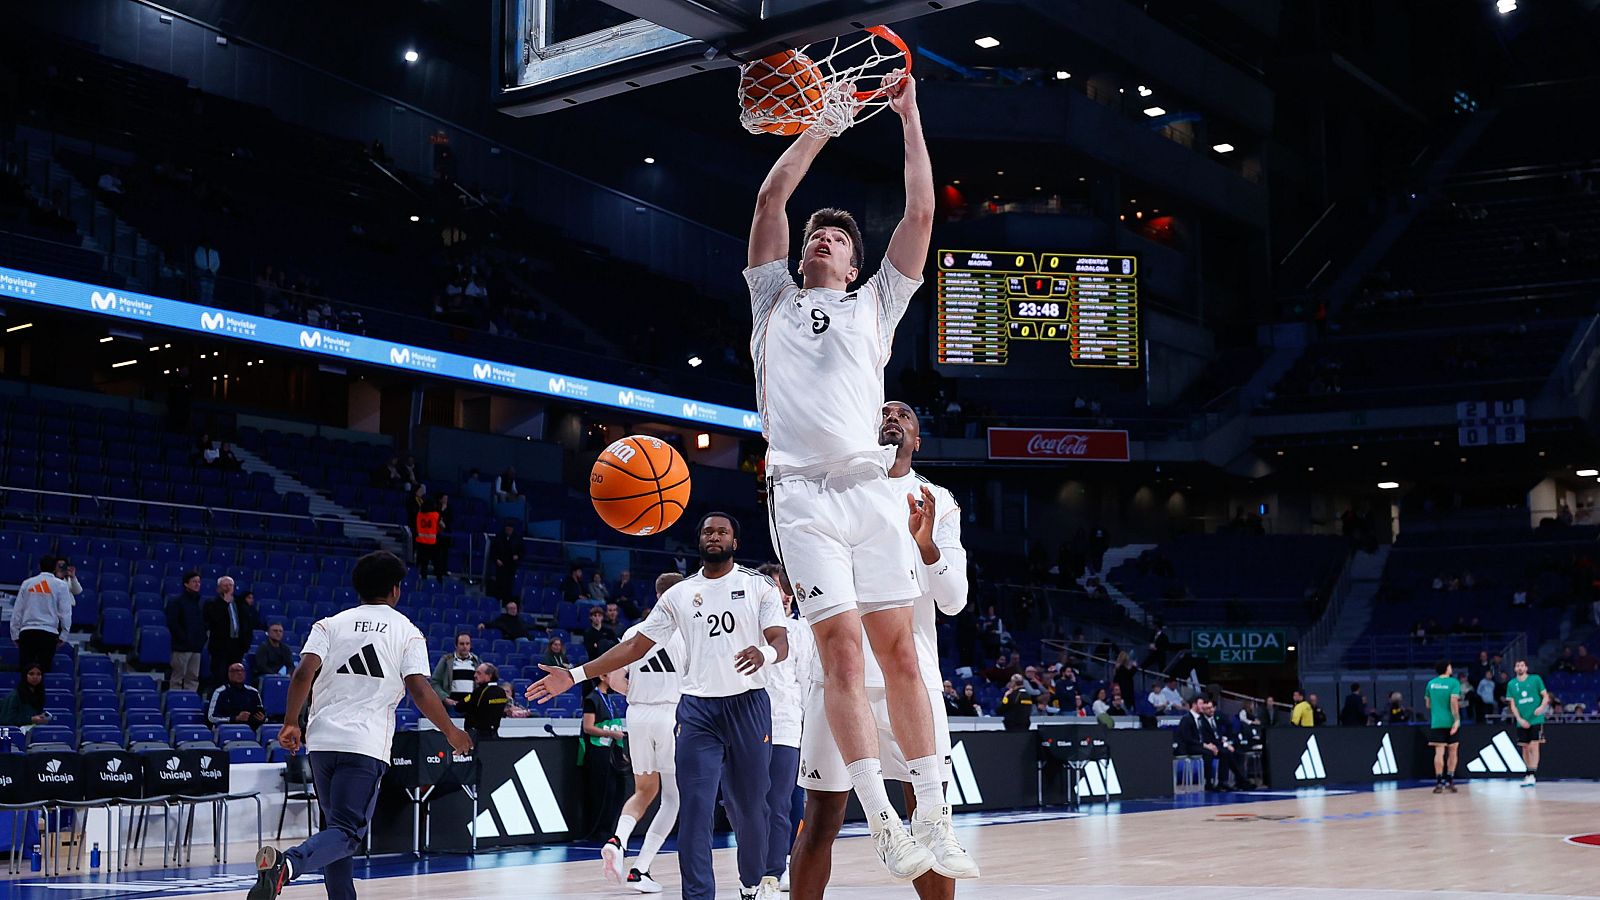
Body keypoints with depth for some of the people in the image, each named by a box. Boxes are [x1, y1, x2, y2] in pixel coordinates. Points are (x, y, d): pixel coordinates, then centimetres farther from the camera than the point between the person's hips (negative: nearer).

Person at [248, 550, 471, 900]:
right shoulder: (408, 632, 5)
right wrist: (451, 732, 6)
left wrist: (292, 723, 6)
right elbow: (420, 692, -5)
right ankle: (287, 863, -33)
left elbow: (303, 674, -3)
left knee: (336, 827, 19)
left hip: (323, 739, 4)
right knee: (346, 833, -6)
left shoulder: (331, 624, 12)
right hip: (367, 744, -4)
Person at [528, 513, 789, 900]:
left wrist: (764, 654, -32)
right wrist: (575, 675, 3)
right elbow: (636, 645, 10)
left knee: (749, 805, 8)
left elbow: (782, 643, -6)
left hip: (748, 704, -1)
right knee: (694, 808, -8)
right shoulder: (679, 593, 9)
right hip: (697, 708, 2)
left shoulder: (758, 585, 2)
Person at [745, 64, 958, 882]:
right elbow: (770, 199, 18)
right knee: (840, 648, -11)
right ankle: (882, 823, -12)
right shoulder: (773, 298, 24)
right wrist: (825, 123, 22)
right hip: (802, 490, -1)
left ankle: (932, 815, 1)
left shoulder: (874, 303, 23)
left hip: (869, 484, 1)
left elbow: (921, 213, 16)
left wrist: (908, 116, 18)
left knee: (898, 647, -3)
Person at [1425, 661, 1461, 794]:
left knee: (1439, 752, -1)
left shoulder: (1431, 683, 7)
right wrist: (1457, 719, -18)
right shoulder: (1453, 682, -6)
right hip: (1450, 722, -2)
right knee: (1452, 752, 12)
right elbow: (1454, 701, -16)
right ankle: (1449, 781, 15)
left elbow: (1428, 703, 14)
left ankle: (1439, 783, -7)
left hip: (1436, 722, 2)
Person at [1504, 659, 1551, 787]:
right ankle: (1531, 773, 21)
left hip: (1536, 719, -3)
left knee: (1534, 746, -12)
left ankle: (1532, 775, -13)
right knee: (1525, 748, 6)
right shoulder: (1511, 684, 7)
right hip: (1522, 722, 3)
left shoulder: (1535, 679, 1)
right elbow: (1512, 704, 6)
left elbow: (1546, 696, 3)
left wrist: (1542, 707, -17)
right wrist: (1520, 719, -7)